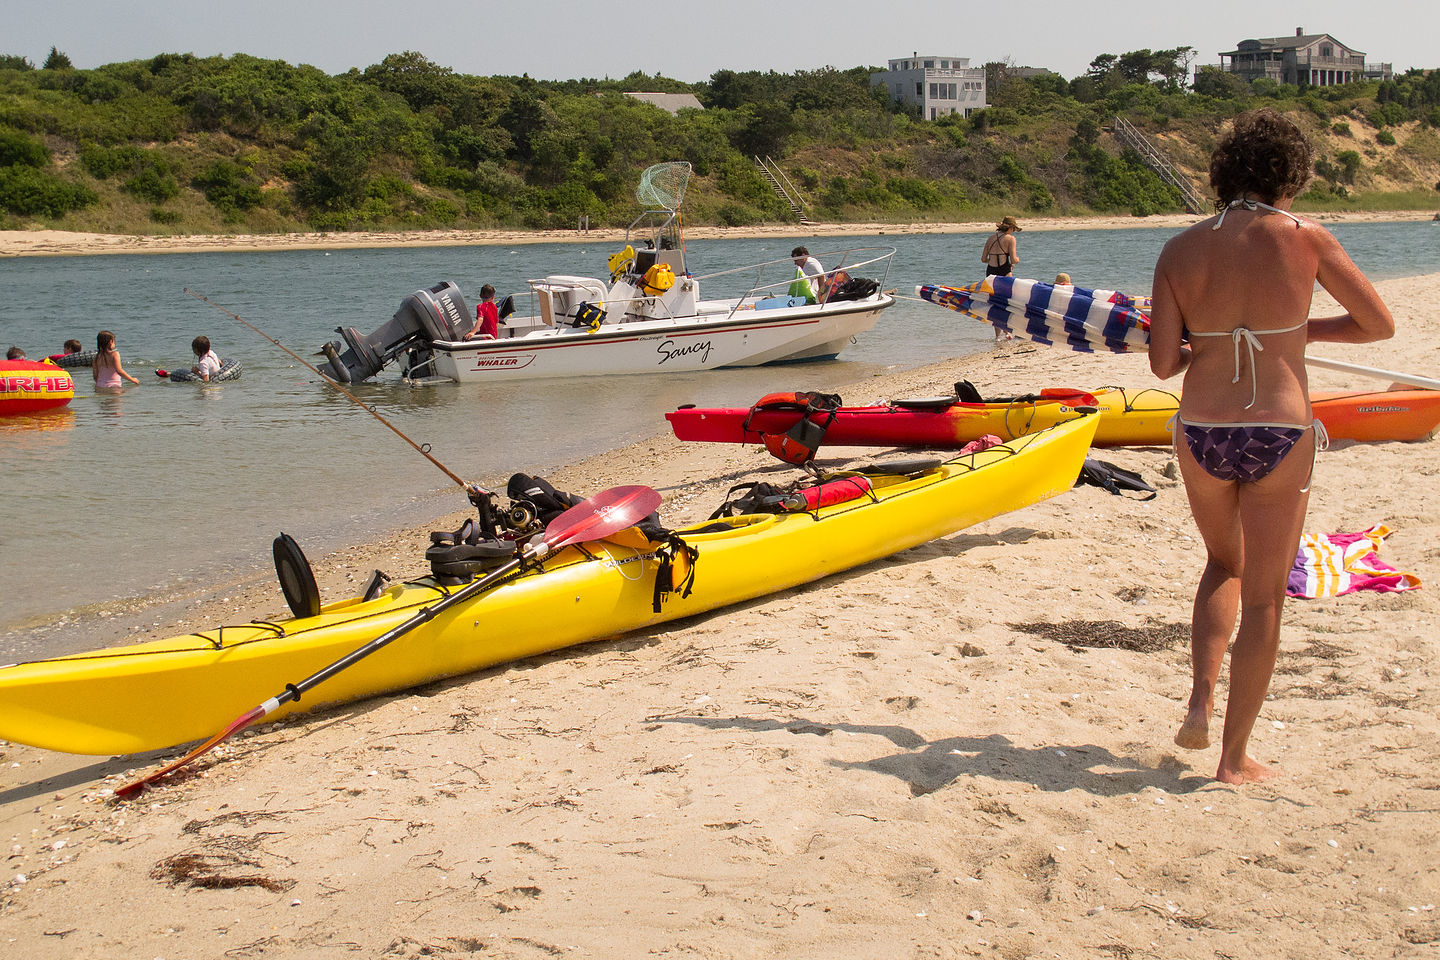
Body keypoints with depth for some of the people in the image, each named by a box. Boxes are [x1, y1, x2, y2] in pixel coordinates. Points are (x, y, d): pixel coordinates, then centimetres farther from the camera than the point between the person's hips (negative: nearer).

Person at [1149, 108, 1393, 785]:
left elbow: (1163, 364, -4)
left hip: (1202, 435, 3)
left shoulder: (1180, 251, 0)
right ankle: (1234, 759, 15)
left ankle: (1199, 703, 13)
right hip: (1280, 438, -3)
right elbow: (1380, 324, 2)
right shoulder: (1303, 238, -6)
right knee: (1263, 599, 9)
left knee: (1223, 566, 28)